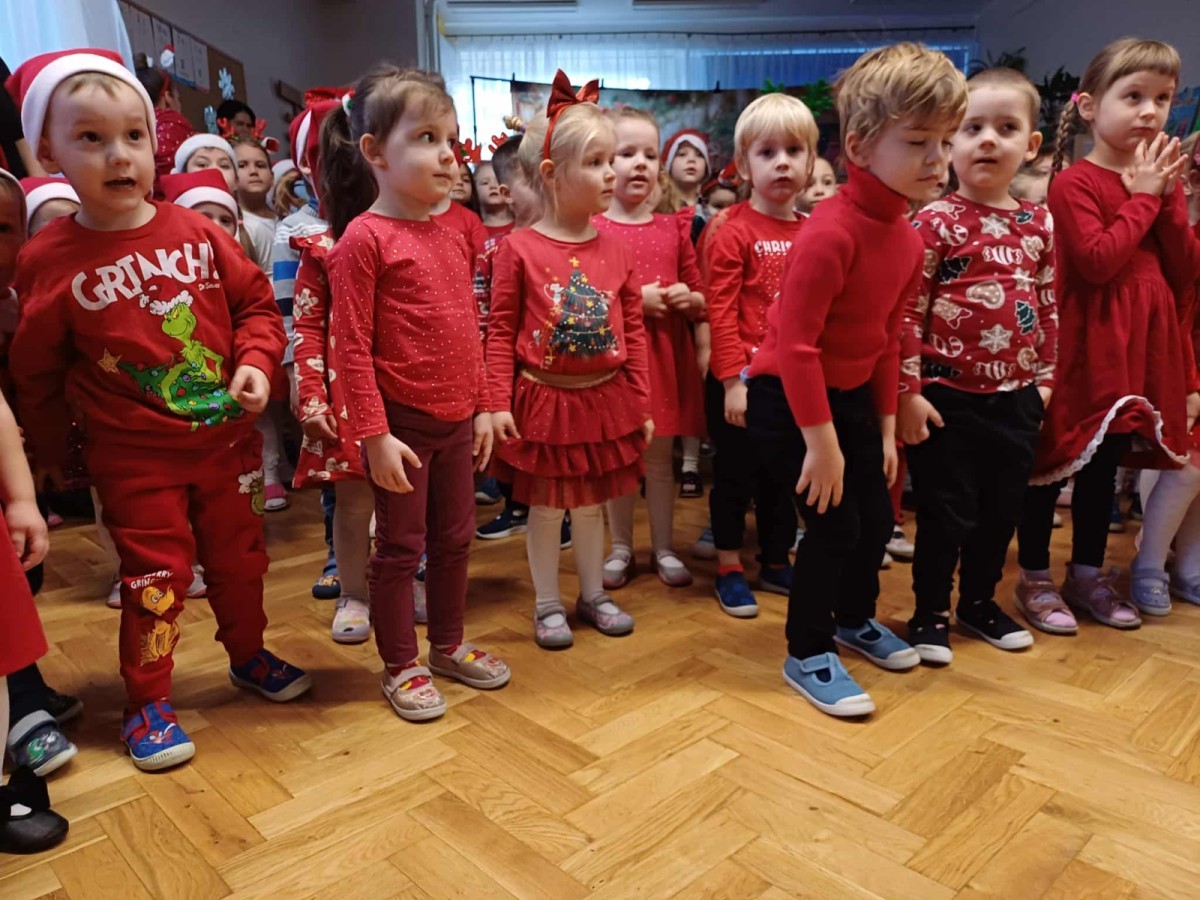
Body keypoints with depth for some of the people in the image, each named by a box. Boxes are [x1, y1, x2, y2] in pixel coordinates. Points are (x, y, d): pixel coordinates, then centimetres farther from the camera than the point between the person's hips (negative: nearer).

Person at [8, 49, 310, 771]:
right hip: (135, 457, -3)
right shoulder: (49, 261, -8)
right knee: (157, 575, 4)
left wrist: (257, 361, -9)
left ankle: (249, 653, 39)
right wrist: (50, 451, 10)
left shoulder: (195, 231, -2)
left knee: (240, 556, 16)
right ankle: (148, 700, 23)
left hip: (228, 438, 3)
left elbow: (256, 300, 7)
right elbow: (36, 370, 2)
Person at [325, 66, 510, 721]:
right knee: (400, 547, 7)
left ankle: (448, 646, 36)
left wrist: (482, 406, 12)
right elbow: (351, 347, -15)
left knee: (454, 539, 17)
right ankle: (400, 666, 24)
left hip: (457, 419, 7)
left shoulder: (452, 238, 8)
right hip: (402, 422, -7)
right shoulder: (364, 237, -12)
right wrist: (374, 433, -17)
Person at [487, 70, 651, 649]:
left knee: (592, 504, 17)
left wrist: (642, 402, 4)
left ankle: (593, 595, 34)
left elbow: (633, 329, 4)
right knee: (545, 507, 10)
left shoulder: (616, 250, 1)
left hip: (605, 398, 3)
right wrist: (499, 402, -11)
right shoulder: (519, 249, -9)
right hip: (543, 399, -3)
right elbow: (501, 331, -7)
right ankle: (548, 605, 28)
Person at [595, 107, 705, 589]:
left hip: (666, 357, 3)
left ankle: (664, 548, 23)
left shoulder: (674, 229, 7)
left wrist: (689, 298, -9)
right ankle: (621, 547, 24)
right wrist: (632, 300, -17)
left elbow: (703, 302, 12)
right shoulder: (591, 230, -4)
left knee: (660, 459, 11)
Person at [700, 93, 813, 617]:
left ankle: (776, 563, 33)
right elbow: (720, 312, -14)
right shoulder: (731, 231, -10)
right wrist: (733, 381, -17)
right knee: (735, 475, 8)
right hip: (743, 380, -5)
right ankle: (729, 570, 23)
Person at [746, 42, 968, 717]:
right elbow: (795, 343, -26)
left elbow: (888, 337, 11)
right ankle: (808, 656, 14)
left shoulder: (908, 238, 3)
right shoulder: (831, 231, -25)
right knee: (835, 522, -6)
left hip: (851, 394, 8)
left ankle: (855, 619, 40)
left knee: (878, 517, 14)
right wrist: (820, 440, -23)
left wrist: (886, 424, 12)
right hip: (787, 398, -8)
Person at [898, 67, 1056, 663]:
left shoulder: (1039, 223, 7)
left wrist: (1044, 377, 13)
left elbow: (1049, 307, 15)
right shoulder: (936, 222, -10)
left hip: (1016, 397, 6)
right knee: (946, 514, 4)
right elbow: (906, 311, -14)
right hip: (949, 396, -6)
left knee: (1003, 509, 16)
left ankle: (979, 600, 36)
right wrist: (909, 391, -16)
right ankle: (930, 613, 21)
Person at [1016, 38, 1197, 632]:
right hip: (1084, 346, -7)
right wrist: (1142, 198, -13)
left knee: (1104, 464, 16)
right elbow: (1098, 261, -23)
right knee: (1053, 461, 2)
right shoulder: (1074, 183, -10)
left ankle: (1088, 573, 28)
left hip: (1143, 345, 7)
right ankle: (1035, 577, 15)